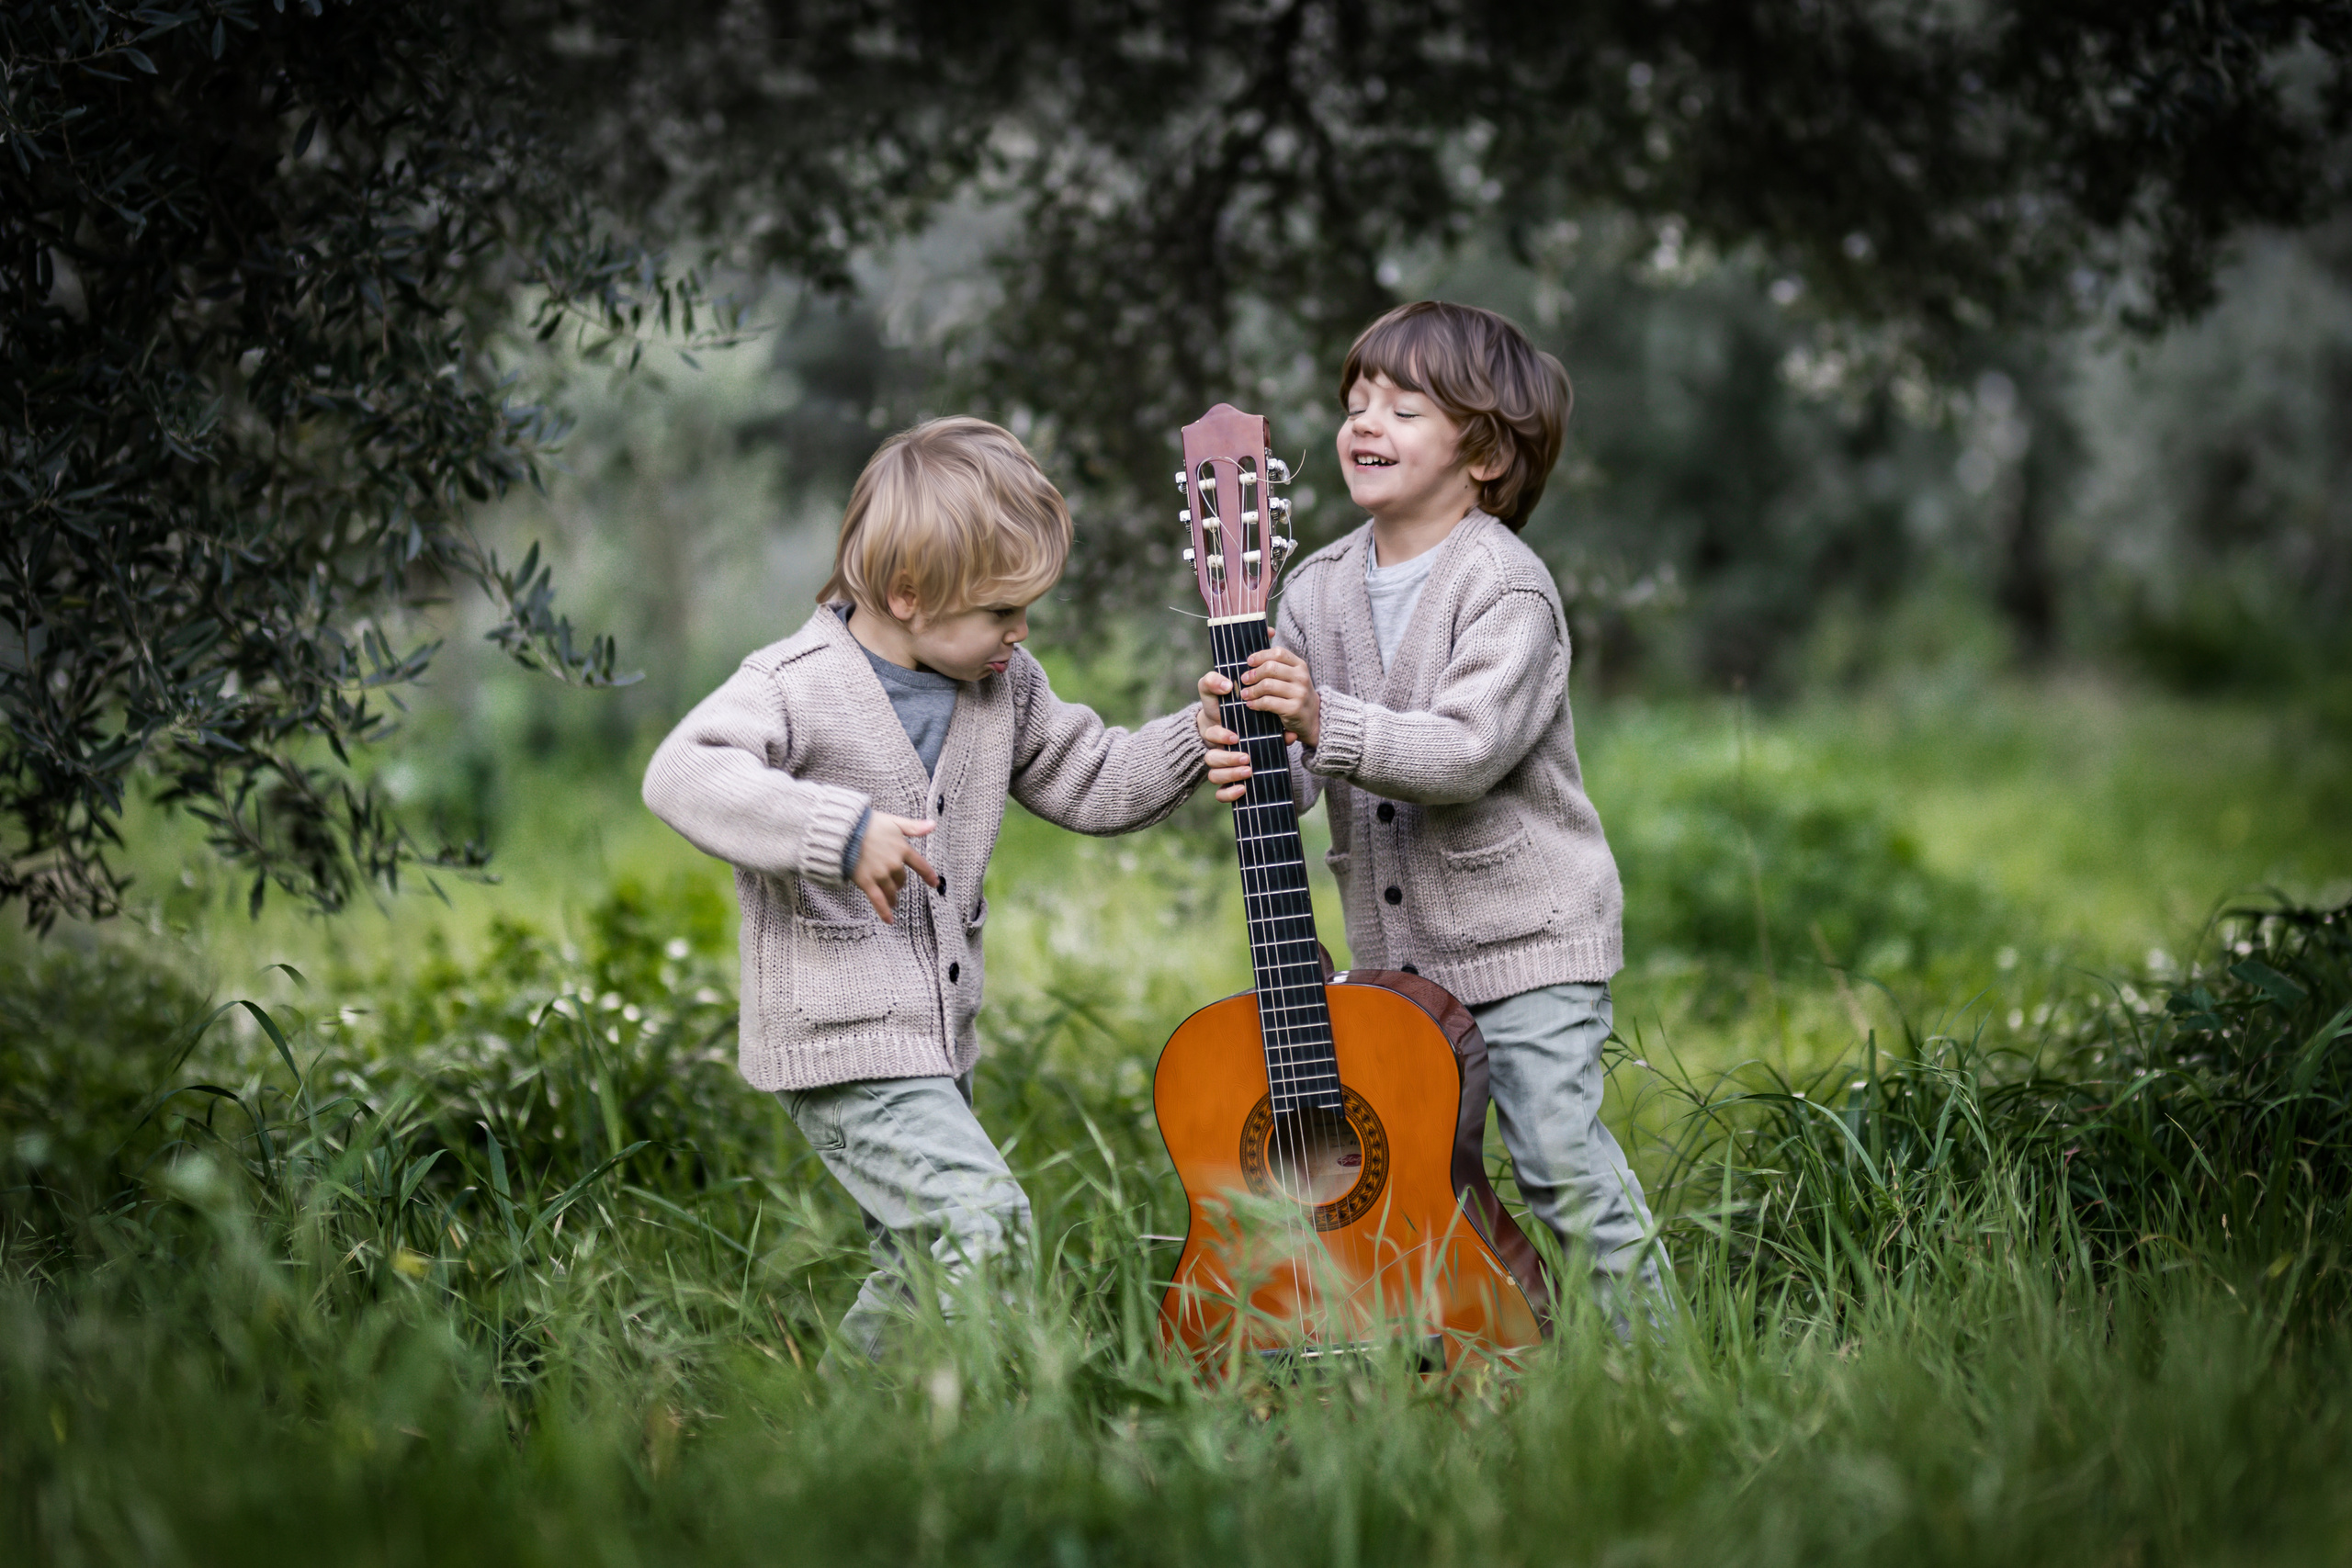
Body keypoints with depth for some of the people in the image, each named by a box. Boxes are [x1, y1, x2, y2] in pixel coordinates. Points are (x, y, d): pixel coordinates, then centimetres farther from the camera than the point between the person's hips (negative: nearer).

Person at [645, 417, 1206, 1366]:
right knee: (983, 1221, -22)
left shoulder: (1003, 685, 7)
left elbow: (1093, 784, 16)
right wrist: (840, 830, -39)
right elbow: (681, 775, -30)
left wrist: (1202, 736, 0)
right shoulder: (800, 686, -16)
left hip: (938, 1043, 9)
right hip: (841, 1040, -9)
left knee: (924, 1268, 17)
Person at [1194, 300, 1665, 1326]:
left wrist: (1326, 721, -32)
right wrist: (1247, 762, -18)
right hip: (1395, 946, 6)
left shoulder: (1505, 586, -14)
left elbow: (1467, 750, -25)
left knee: (1558, 1153, -9)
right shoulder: (1319, 589, 6)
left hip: (1527, 931, -6)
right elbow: (1302, 765, 4)